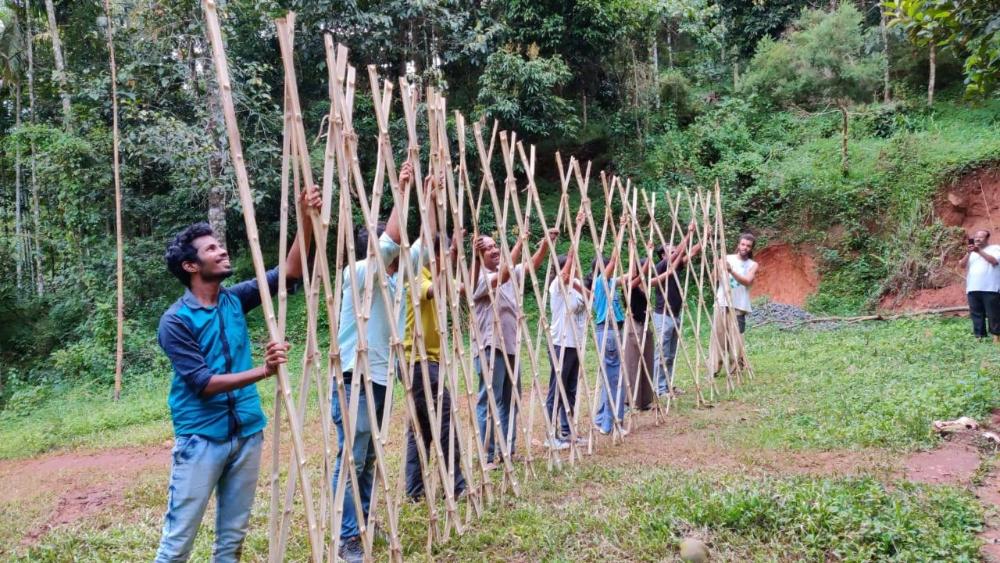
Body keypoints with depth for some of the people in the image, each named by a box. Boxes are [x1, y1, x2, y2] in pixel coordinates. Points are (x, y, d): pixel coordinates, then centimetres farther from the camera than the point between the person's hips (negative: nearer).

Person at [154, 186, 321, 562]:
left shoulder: (235, 300, 5)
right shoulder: (175, 321, -11)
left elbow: (290, 272, 0)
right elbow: (203, 383, -17)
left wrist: (307, 220, -12)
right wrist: (263, 371, -27)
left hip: (247, 433, 5)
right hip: (200, 438, -5)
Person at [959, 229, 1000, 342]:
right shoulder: (971, 253, 22)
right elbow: (962, 264, 8)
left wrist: (979, 251, -13)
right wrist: (969, 253, -7)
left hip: (990, 288, -5)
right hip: (973, 289, 5)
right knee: (976, 314, 4)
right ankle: (979, 336, 8)